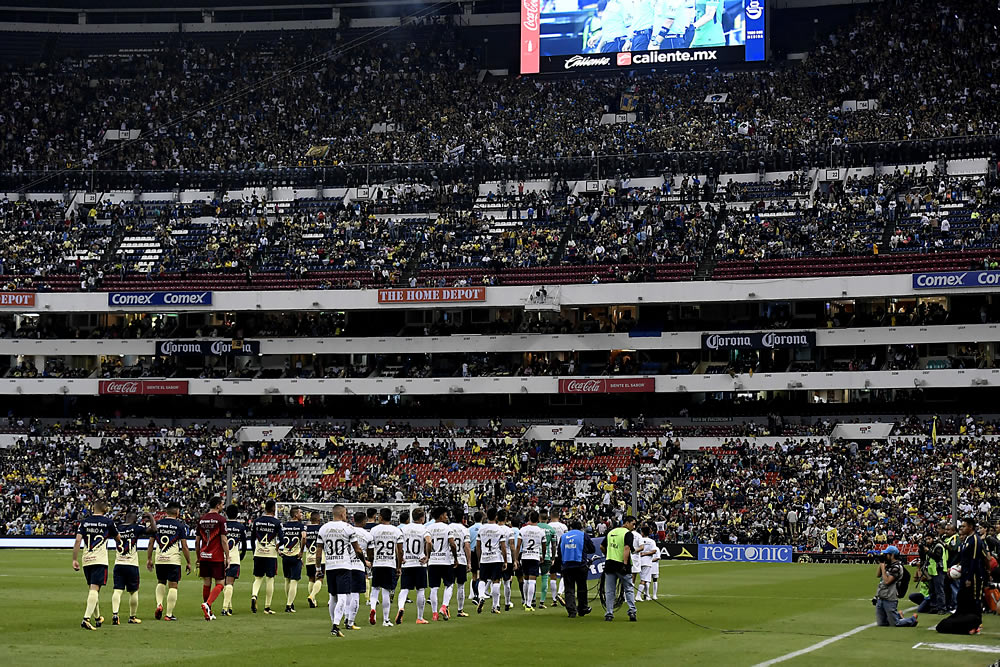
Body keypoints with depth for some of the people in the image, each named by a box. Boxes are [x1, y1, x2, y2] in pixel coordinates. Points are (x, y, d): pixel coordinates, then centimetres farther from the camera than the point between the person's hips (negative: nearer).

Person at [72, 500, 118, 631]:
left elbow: (78, 540, -2)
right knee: (94, 589, -11)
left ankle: (97, 618, 32)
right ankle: (86, 619, -26)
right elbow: (117, 537, 16)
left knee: (91, 589, 18)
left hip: (86, 561, 4)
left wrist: (75, 559, -1)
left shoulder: (84, 522, 7)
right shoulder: (108, 522, 1)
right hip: (100, 560, -4)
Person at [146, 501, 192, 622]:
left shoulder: (157, 524, 6)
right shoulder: (180, 525, -4)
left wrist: (149, 559, 17)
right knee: (173, 586, 2)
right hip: (173, 560, -4)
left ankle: (159, 604, 3)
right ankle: (169, 614, 0)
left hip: (159, 560, 4)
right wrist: (188, 562, 3)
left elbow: (151, 543, 8)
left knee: (161, 582, 23)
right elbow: (184, 546, -5)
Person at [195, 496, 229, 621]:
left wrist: (197, 558, 21)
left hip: (204, 557, 5)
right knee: (220, 583, 2)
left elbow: (197, 541, 12)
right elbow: (224, 540, -11)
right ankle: (207, 604, -20)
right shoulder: (220, 519, -7)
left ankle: (208, 613, 16)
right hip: (217, 557, -5)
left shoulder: (201, 519, 9)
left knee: (206, 584, 12)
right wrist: (227, 558, -7)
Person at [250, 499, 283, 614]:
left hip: (258, 553, 3)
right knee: (270, 579, 5)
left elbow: (252, 539, 9)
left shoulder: (256, 521, 4)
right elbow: (281, 539, -10)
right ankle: (267, 607, 6)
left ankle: (254, 596, -16)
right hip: (271, 554, -3)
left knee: (258, 578, 12)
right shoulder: (276, 522, -6)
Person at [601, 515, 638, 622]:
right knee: (629, 589, 7)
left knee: (609, 591, 7)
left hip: (609, 564, 5)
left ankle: (609, 613, 4)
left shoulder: (611, 532, 14)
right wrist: (625, 564, -24)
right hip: (621, 564, -5)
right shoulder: (628, 533, -6)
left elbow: (602, 547, 19)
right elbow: (627, 548, -20)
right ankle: (632, 611, -1)